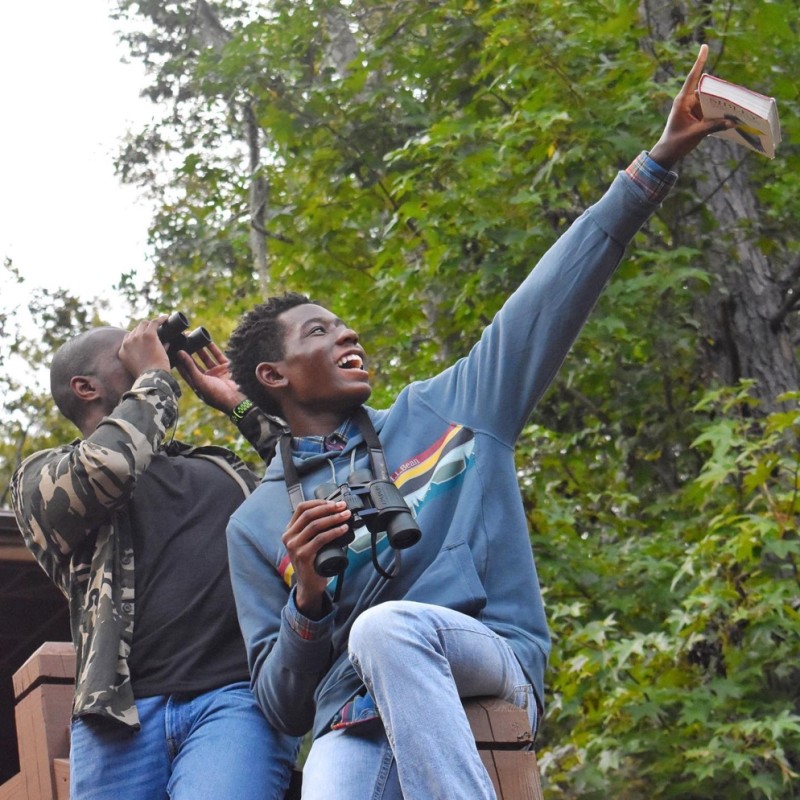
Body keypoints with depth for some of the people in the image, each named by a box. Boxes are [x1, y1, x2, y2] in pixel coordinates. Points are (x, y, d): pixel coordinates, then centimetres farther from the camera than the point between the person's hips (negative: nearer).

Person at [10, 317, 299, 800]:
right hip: (122, 710, -1)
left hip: (239, 694, 1)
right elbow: (105, 468, -6)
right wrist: (156, 377, 10)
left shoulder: (219, 469, 31)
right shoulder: (43, 474, 17)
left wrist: (241, 403, 26)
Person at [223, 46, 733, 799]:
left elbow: (551, 298, 12)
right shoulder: (256, 524, 15)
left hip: (491, 661, 0)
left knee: (387, 626, -35)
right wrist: (308, 598, -9)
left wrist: (657, 162, 7)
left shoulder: (440, 413, 18)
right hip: (353, 716, 0)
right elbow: (282, 703, 12)